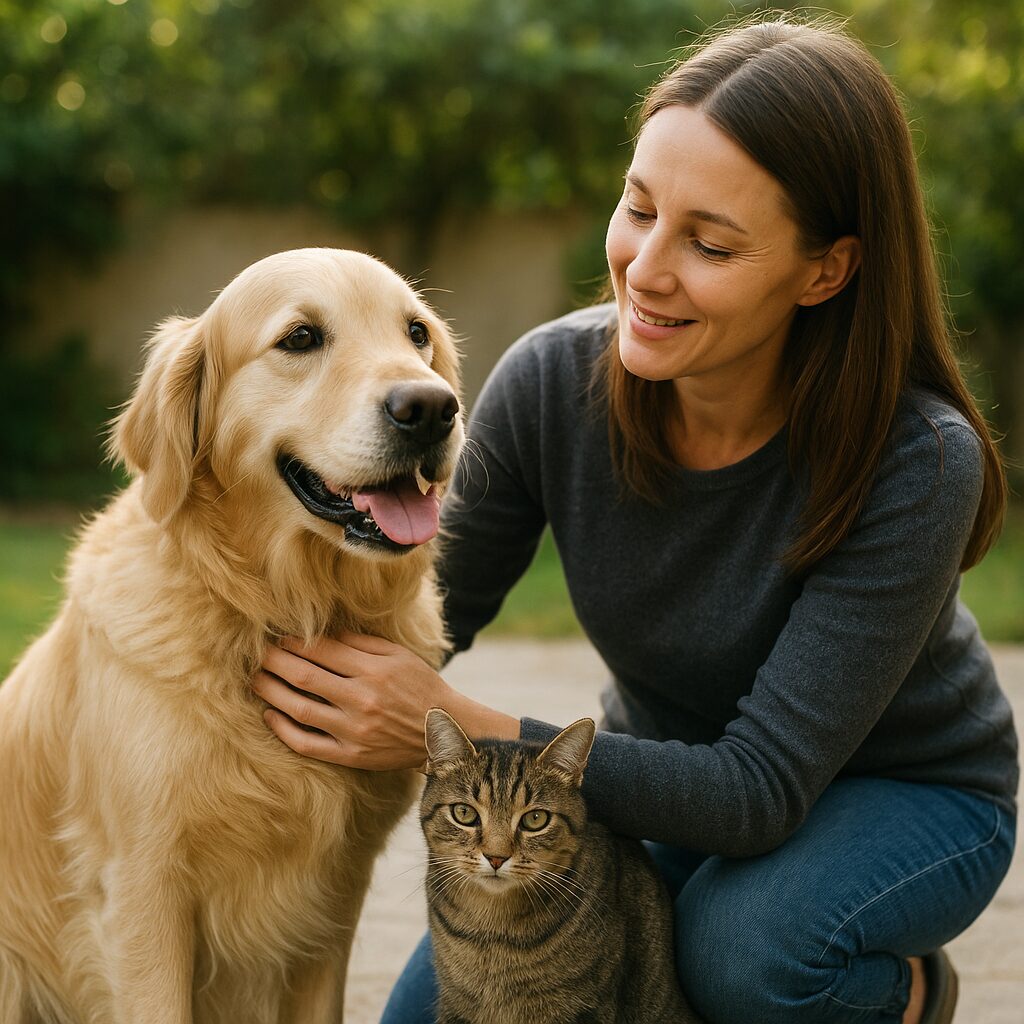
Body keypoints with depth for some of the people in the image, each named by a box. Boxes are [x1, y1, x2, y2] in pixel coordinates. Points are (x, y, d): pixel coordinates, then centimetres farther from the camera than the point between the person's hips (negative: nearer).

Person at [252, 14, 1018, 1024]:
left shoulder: (917, 465, -31)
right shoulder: (554, 381, -20)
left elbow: (763, 789, -34)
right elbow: (434, 602, -6)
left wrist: (455, 728, -42)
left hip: (904, 796, -3)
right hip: (670, 774, 4)